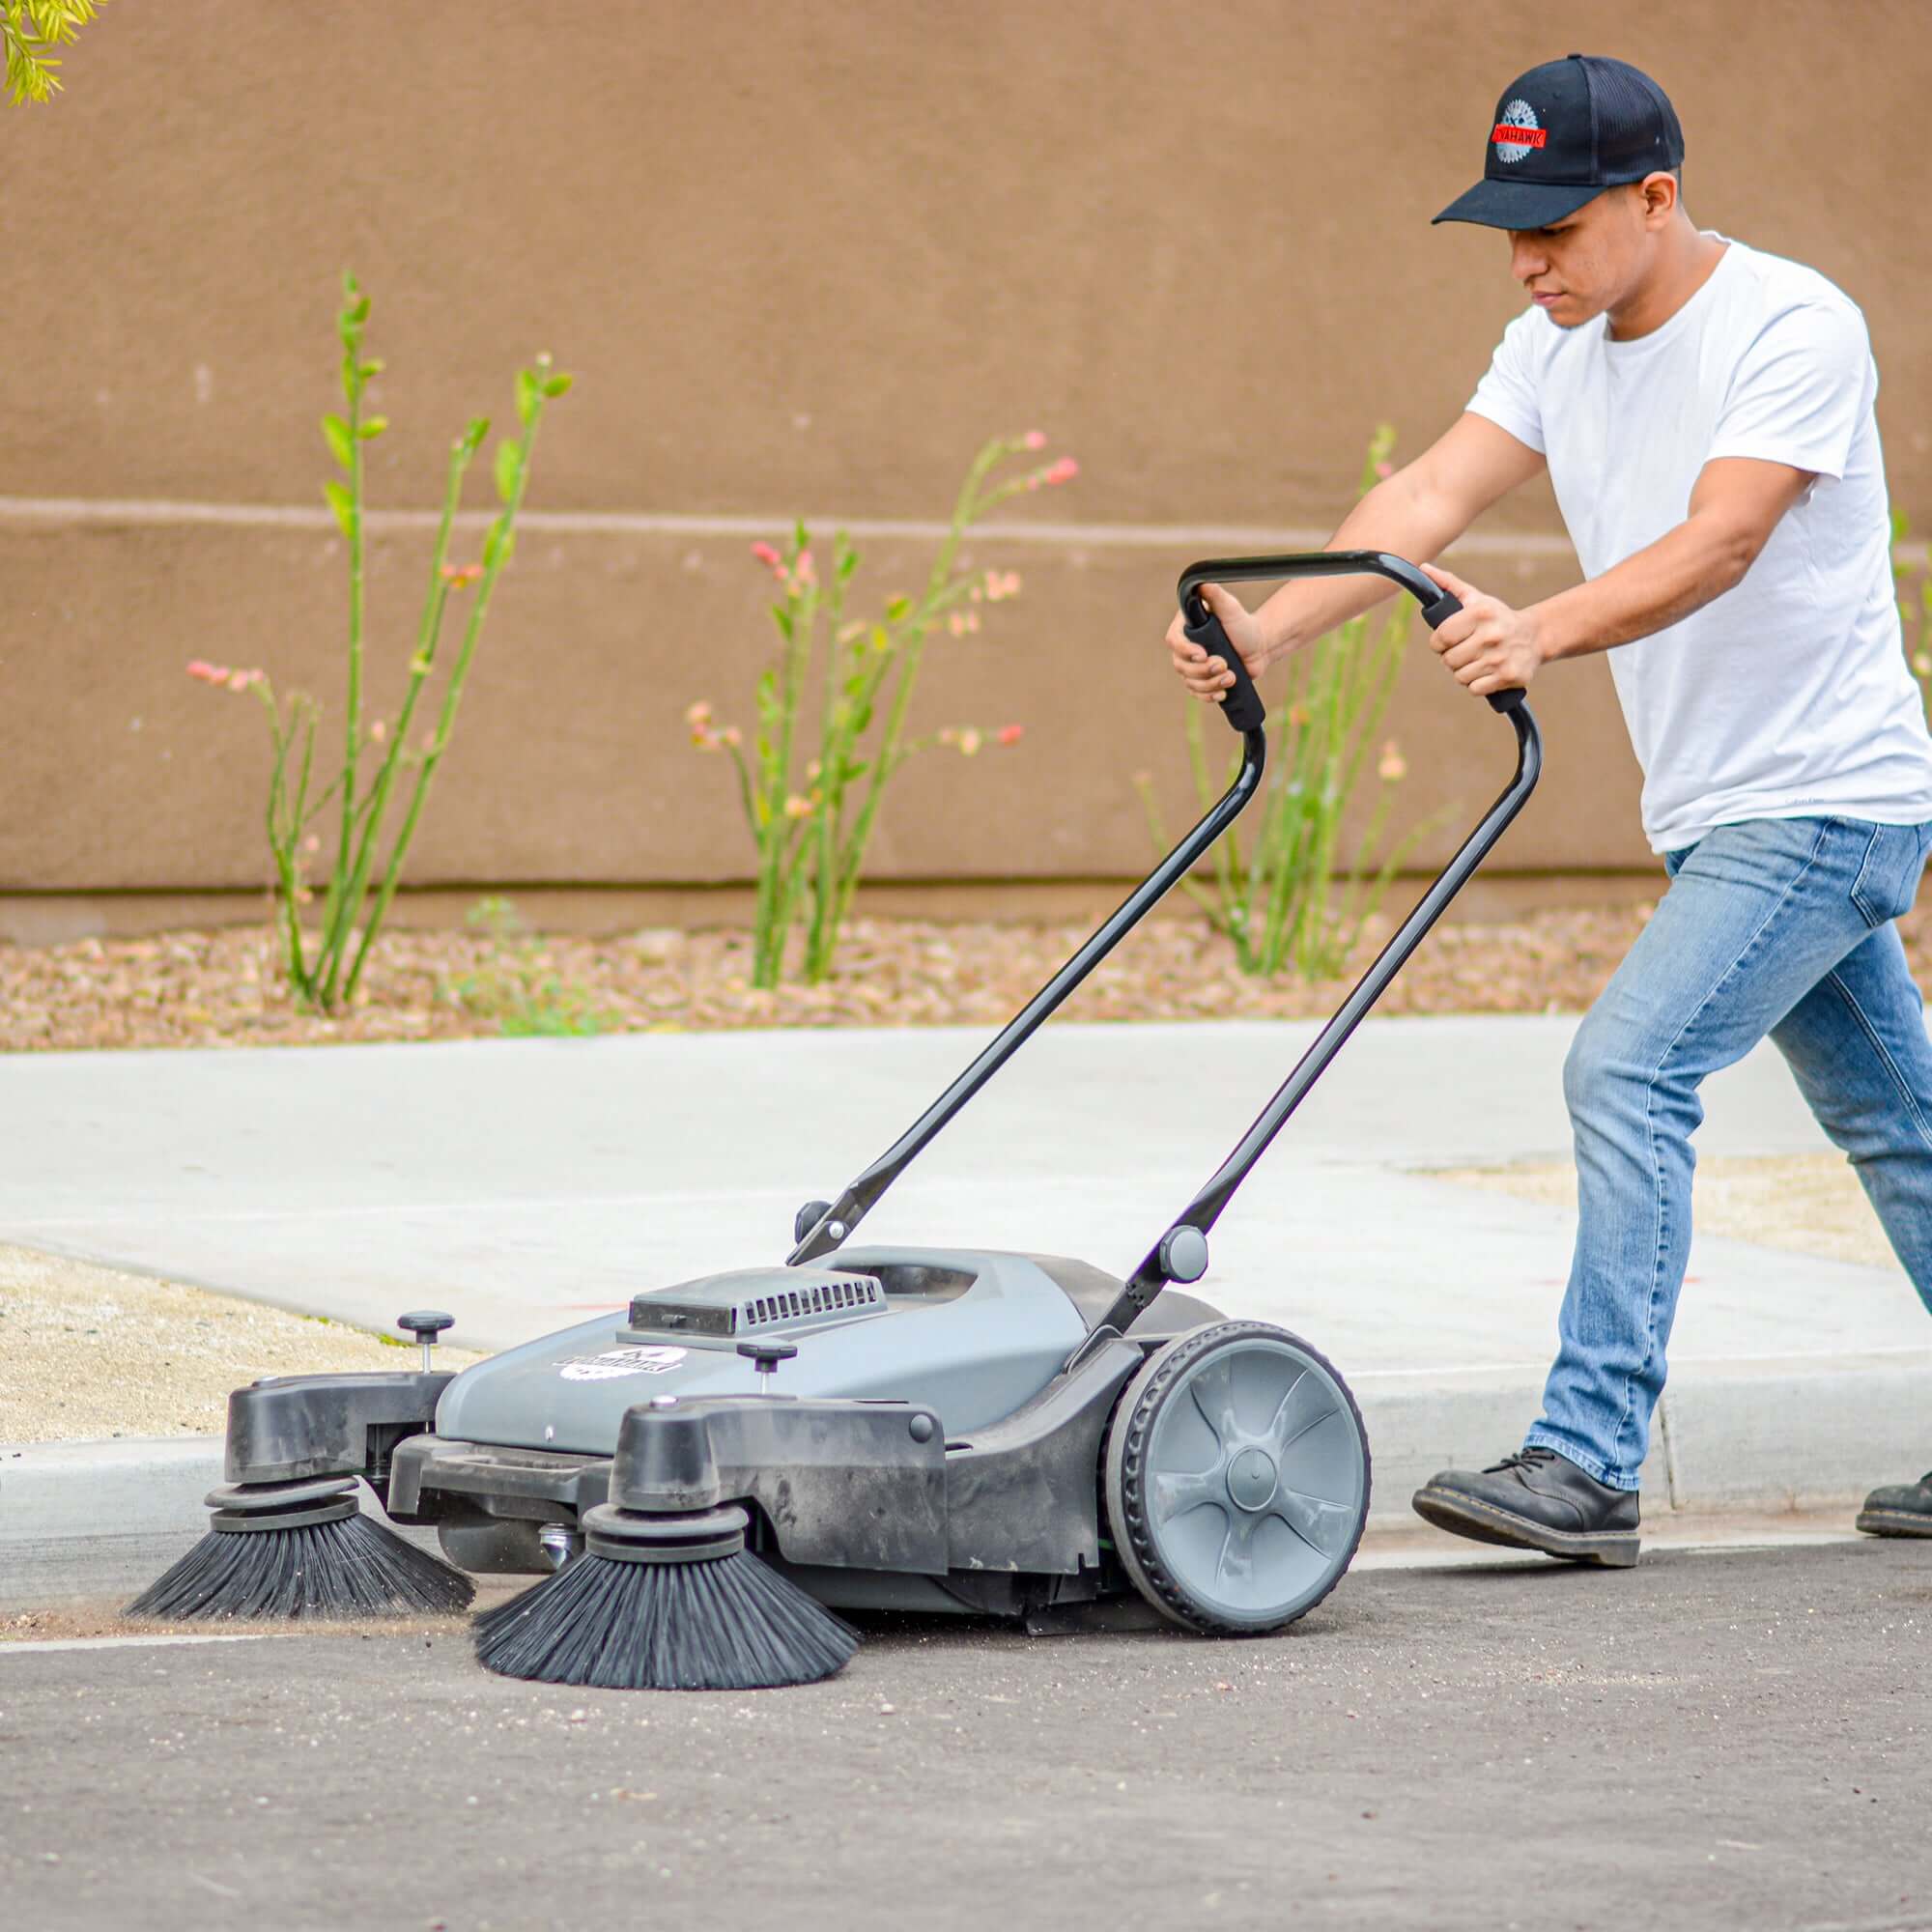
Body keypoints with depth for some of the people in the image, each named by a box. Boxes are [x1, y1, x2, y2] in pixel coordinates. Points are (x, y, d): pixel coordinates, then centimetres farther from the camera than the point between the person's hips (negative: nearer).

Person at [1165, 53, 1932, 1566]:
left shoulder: (1794, 328, -17)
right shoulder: (1559, 348, 6)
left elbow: (1720, 542, -31)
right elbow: (1434, 496, -5)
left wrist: (1543, 633, -46)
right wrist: (1272, 628, -20)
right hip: (1724, 815, 9)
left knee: (1630, 1069, -19)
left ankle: (1588, 1462, -18)